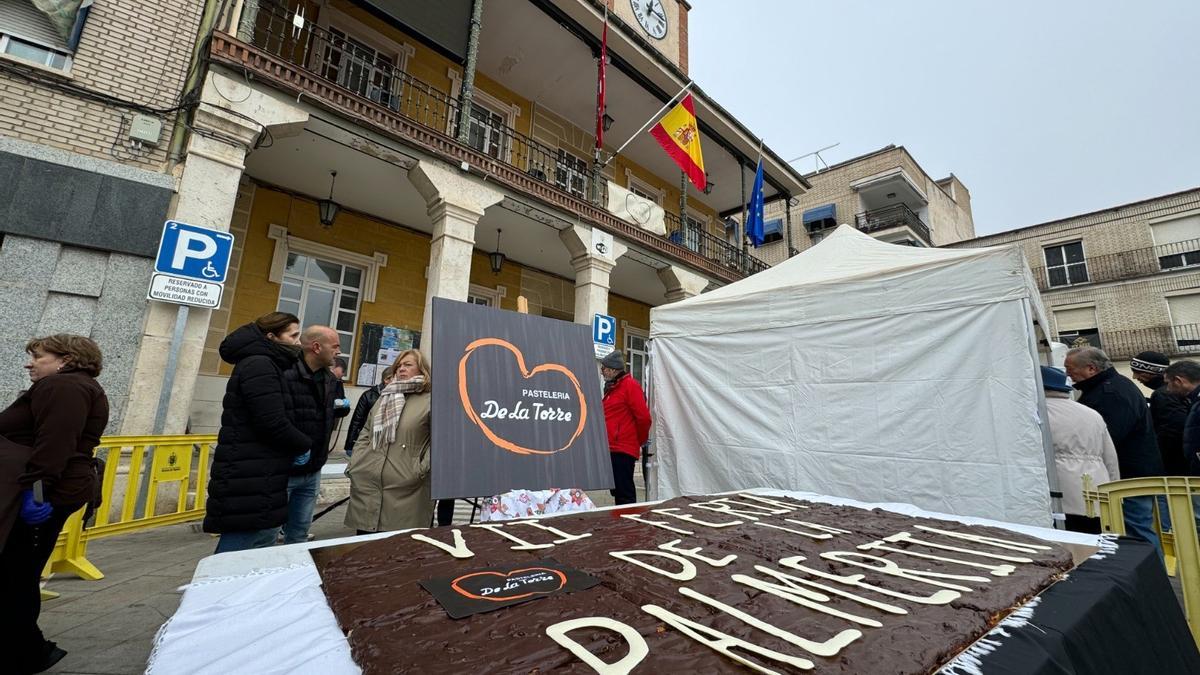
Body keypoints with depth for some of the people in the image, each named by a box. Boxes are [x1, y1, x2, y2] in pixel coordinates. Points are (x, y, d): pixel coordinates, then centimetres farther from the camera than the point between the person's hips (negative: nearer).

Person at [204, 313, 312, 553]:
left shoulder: (263, 364, 19)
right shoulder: (259, 365, -14)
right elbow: (273, 423, -20)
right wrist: (305, 445, -5)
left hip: (255, 478, 10)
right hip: (251, 482, -10)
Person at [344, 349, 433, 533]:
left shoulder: (431, 401, -2)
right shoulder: (384, 397, 20)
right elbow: (365, 435, 22)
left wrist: (422, 469, -15)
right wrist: (354, 463, 10)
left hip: (404, 488, -6)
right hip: (366, 483, 6)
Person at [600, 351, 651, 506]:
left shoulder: (630, 385, -10)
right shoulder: (611, 388, 17)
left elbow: (643, 417, -15)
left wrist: (640, 440, -2)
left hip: (623, 450, -9)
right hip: (612, 449, 9)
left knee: (624, 493, -5)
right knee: (617, 491, 15)